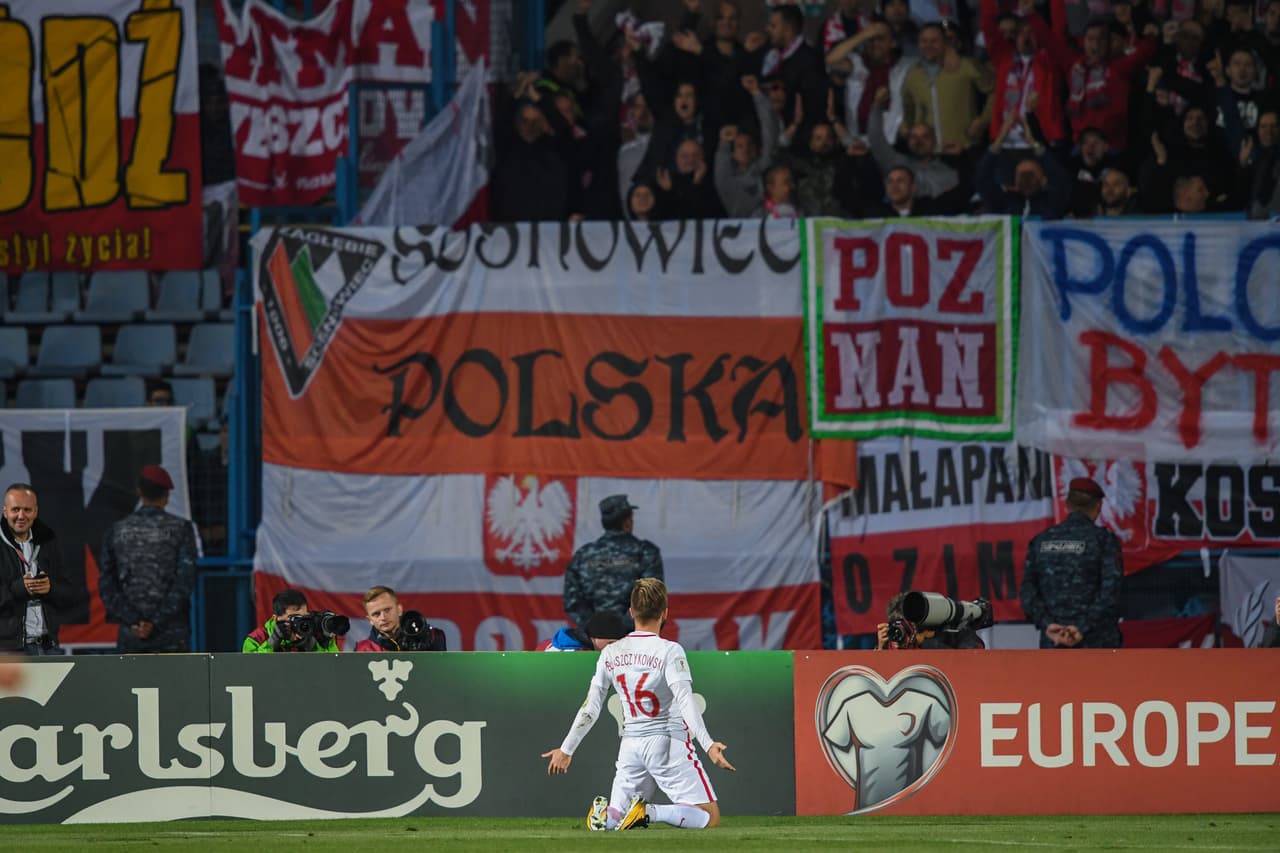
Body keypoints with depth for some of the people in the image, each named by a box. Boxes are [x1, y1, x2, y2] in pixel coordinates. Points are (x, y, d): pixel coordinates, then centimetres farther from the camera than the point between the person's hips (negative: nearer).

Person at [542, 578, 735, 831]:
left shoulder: (610, 654, 5)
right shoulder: (669, 651, -9)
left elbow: (590, 708, 7)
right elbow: (685, 702, -21)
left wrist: (566, 749, 16)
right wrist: (708, 744, -27)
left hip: (630, 745, 5)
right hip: (668, 743, -5)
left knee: (612, 820, 18)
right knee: (709, 819, -3)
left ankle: (607, 812, -19)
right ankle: (650, 812, -26)